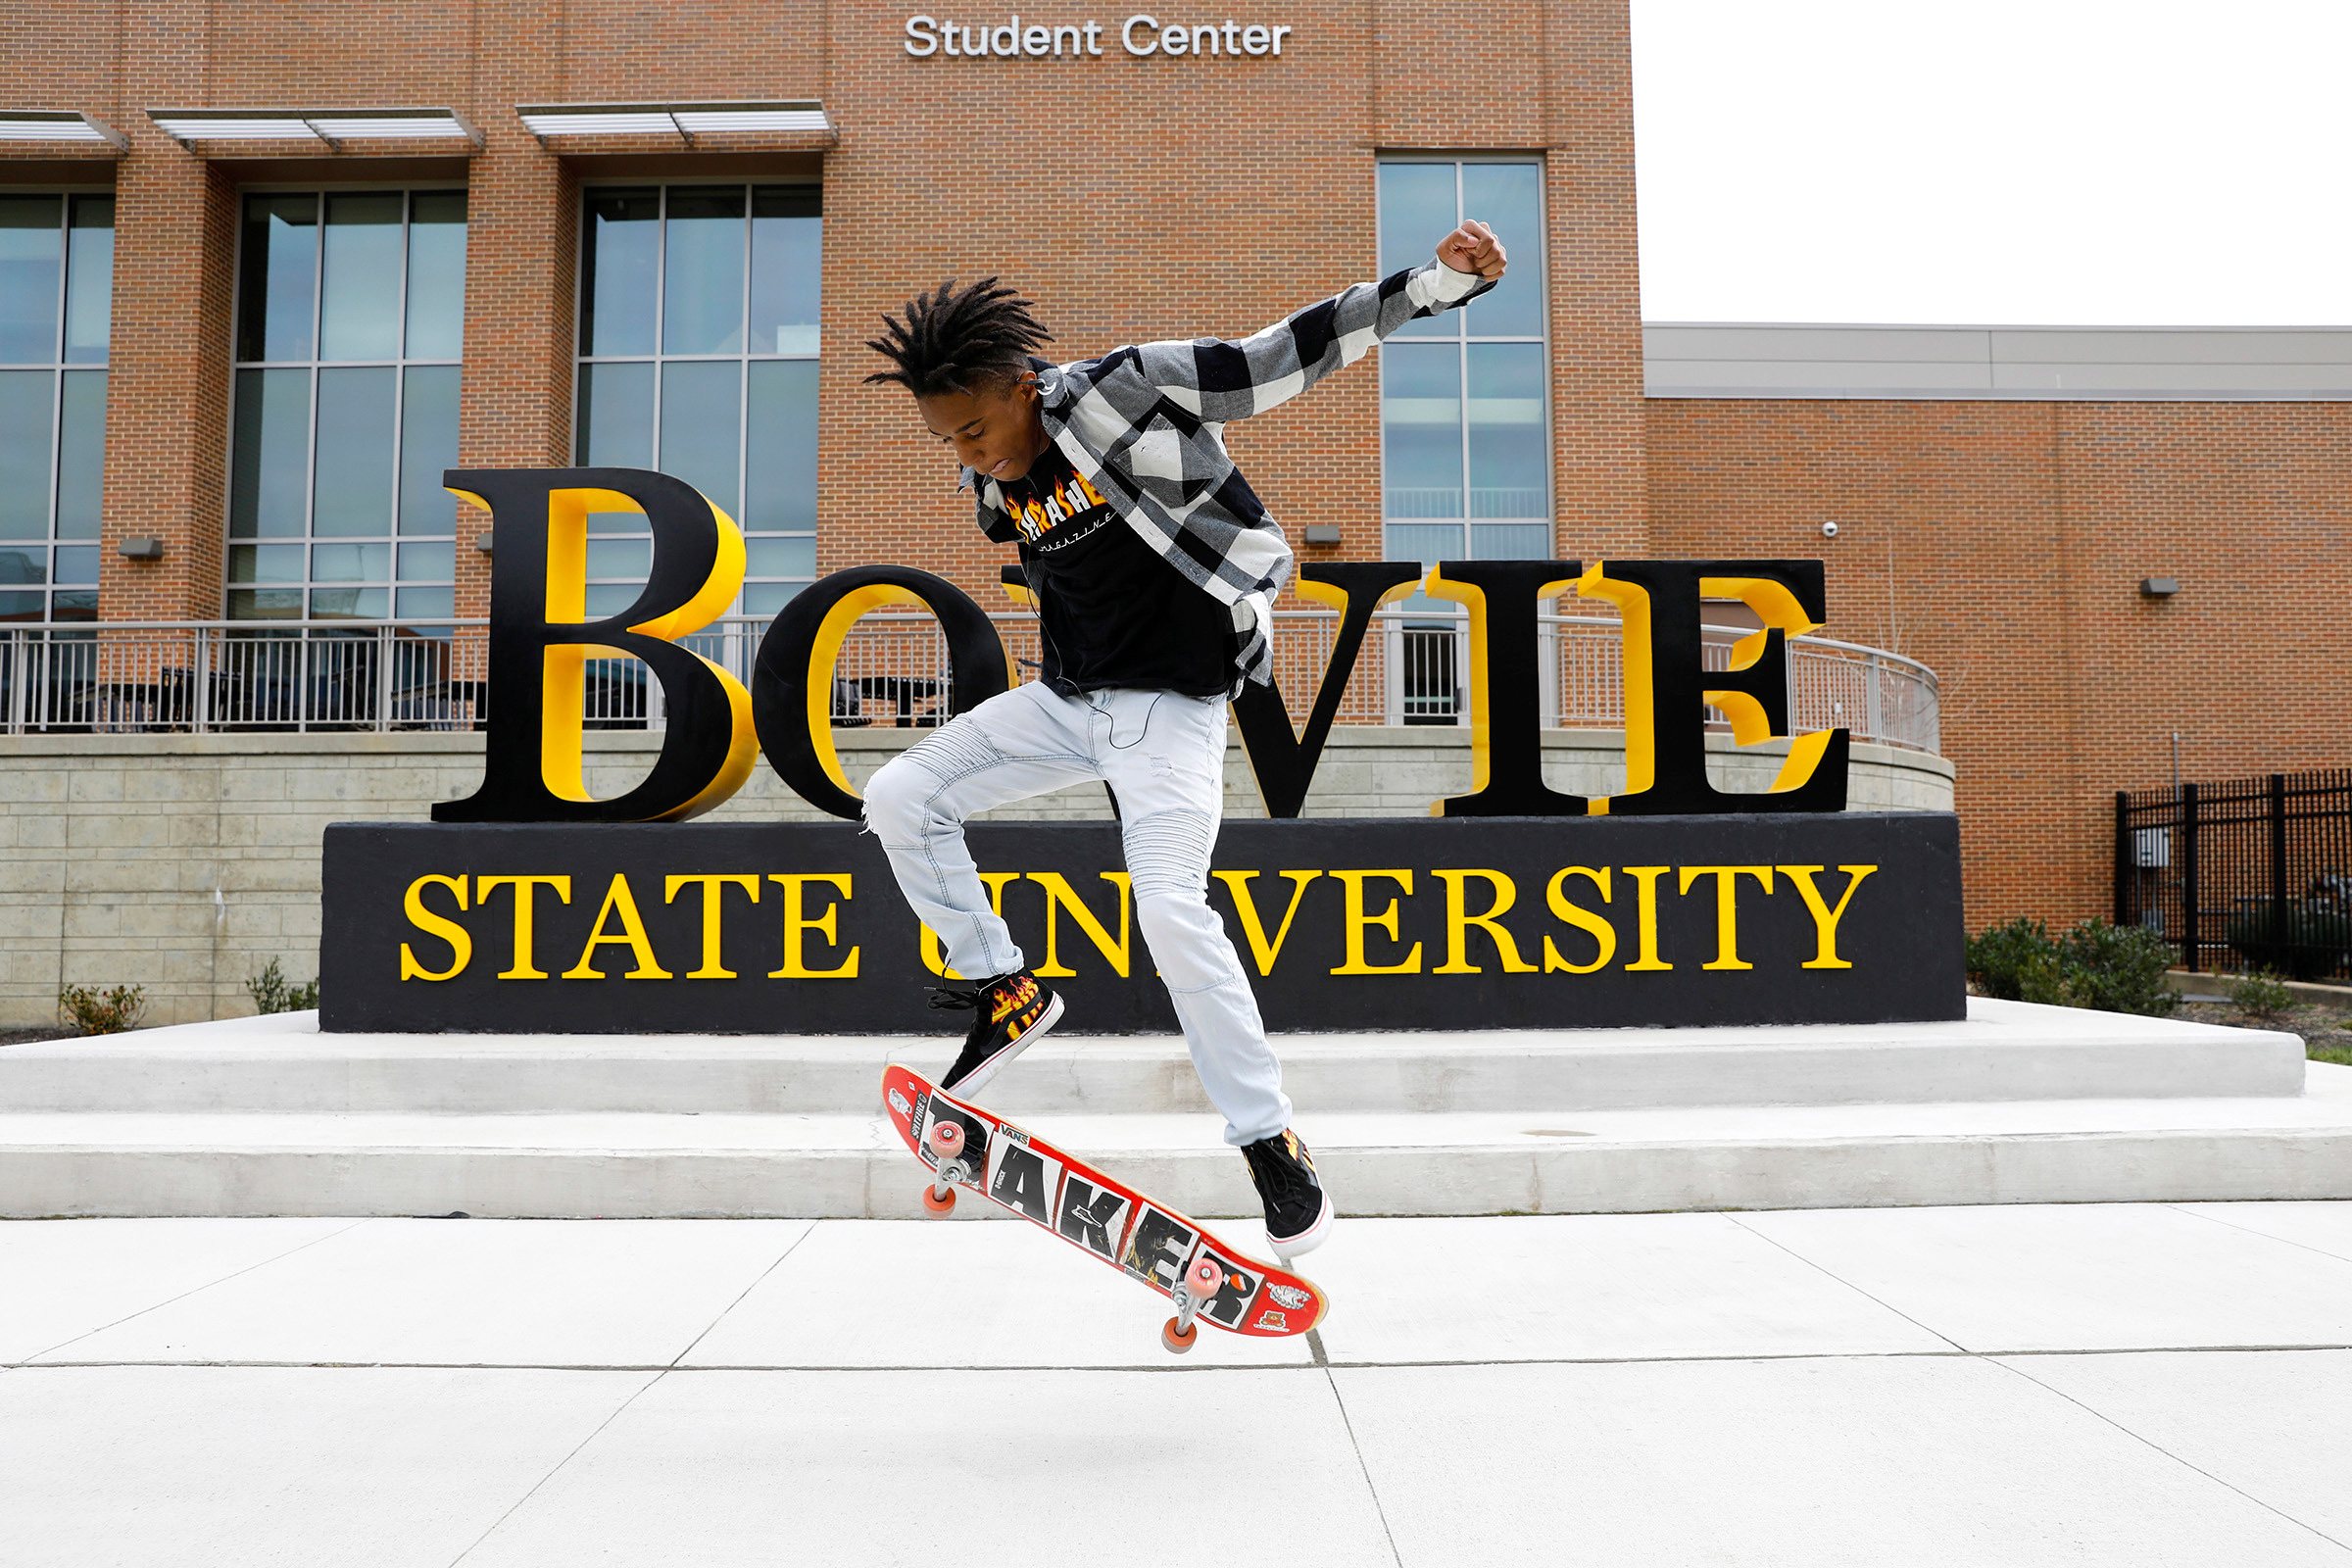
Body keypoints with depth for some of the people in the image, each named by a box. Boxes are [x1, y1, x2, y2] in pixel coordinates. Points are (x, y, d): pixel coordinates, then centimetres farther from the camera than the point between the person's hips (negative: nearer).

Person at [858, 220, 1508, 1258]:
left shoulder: (1129, 390, -15)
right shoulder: (988, 485, 4)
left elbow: (1283, 358, -14)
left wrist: (1438, 280, -18)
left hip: (1172, 703, -7)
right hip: (1066, 698, 7)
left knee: (1170, 905, -21)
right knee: (899, 800, 0)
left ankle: (1273, 1144, -7)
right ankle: (1005, 994, 15)